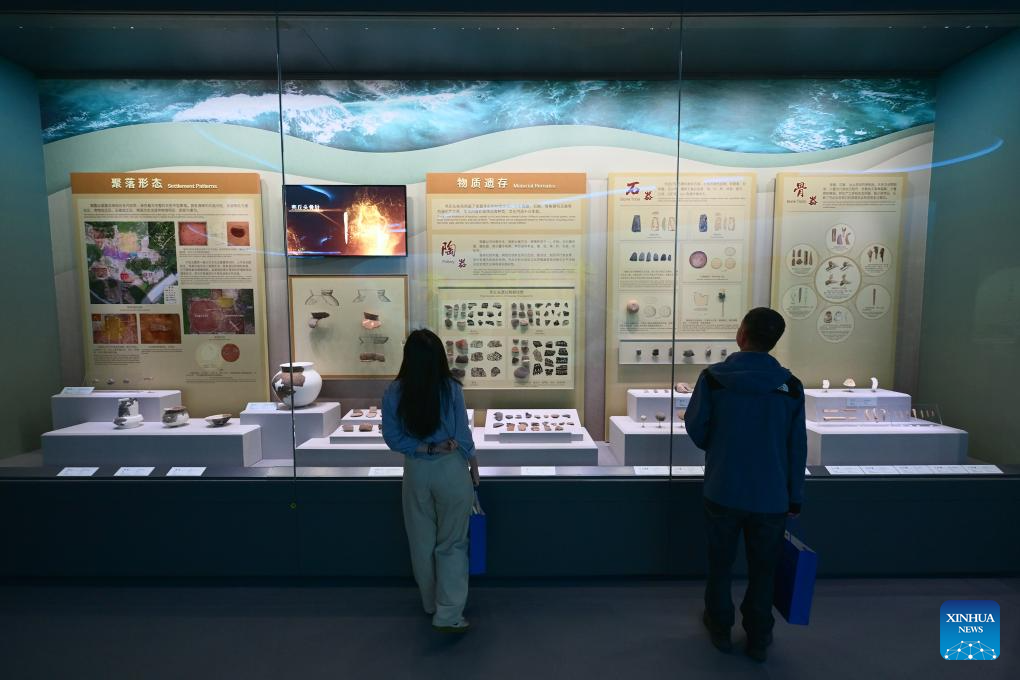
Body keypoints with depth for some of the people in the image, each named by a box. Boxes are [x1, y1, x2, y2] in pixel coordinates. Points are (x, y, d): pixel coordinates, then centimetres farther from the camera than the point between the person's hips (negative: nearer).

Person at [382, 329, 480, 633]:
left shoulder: (394, 392, -9)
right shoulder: (451, 388, -16)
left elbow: (392, 438, -7)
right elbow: (463, 434, -9)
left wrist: (424, 449, -5)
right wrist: (473, 463, 6)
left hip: (416, 471, 3)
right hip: (452, 470, -2)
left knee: (422, 541, 20)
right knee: (451, 543, 11)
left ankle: (431, 603, 39)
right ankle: (448, 614, 14)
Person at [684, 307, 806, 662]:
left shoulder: (713, 378, -12)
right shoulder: (791, 386, -6)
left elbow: (696, 429, -4)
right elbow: (797, 447, -1)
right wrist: (795, 498, 10)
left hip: (723, 490, -1)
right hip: (772, 496, 1)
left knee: (720, 563, 18)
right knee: (762, 569, 19)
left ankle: (720, 629, 36)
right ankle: (758, 639, 33)